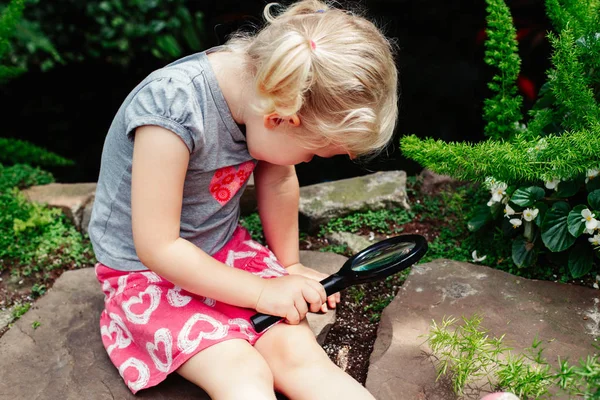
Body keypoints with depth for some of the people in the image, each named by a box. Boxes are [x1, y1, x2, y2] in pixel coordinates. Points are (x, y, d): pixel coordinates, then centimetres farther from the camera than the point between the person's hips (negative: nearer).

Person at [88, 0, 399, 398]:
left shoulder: (271, 85, -12)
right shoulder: (173, 107, -32)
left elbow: (278, 182, 6)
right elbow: (157, 247, -26)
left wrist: (289, 265, 11)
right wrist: (263, 291, -19)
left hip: (226, 248, 5)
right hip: (146, 270, -4)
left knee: (297, 350, -16)